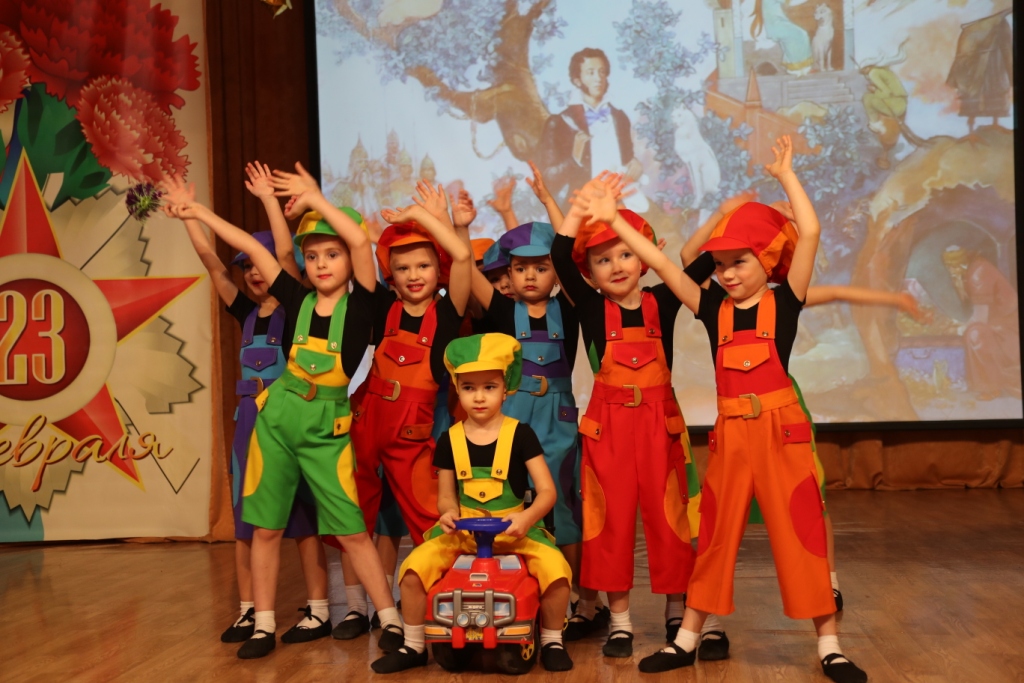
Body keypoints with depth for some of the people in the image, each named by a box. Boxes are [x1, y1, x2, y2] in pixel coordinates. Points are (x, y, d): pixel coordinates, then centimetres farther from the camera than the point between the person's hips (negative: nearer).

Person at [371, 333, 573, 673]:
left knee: (556, 569, -27)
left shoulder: (520, 434, -5)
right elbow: (446, 495, 8)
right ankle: (414, 645, 4)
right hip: (463, 530, 2)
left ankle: (552, 641, 0)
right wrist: (448, 513, -17)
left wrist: (526, 519, -28)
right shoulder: (449, 441, 3)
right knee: (414, 568, -19)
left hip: (514, 529, -2)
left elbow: (547, 491, -8)